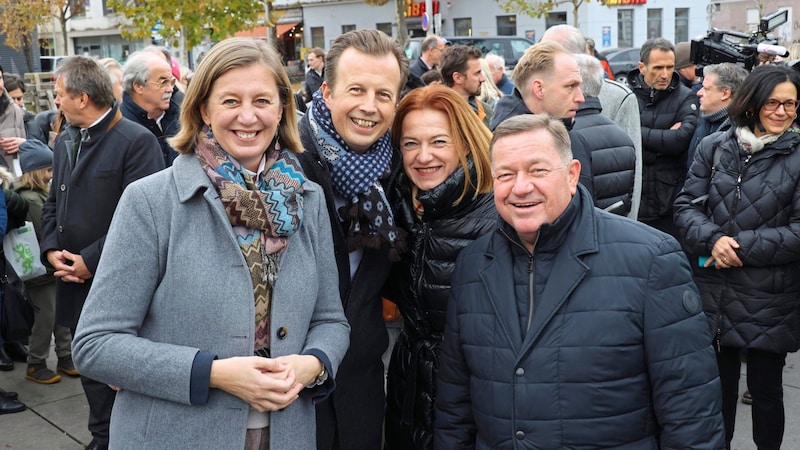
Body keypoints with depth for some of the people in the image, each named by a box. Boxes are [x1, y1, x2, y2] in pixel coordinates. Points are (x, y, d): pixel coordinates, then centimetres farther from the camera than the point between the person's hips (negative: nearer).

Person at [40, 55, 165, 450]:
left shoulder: (136, 141, -15)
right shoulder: (65, 141, 12)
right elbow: (53, 202, 17)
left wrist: (91, 260, -17)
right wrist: (51, 250, 0)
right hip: (76, 281, 7)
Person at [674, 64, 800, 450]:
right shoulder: (713, 147, 2)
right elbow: (687, 205, 1)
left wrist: (741, 246, -16)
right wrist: (713, 240, -17)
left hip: (769, 301, -2)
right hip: (714, 293, 2)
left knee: (766, 390, 13)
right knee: (717, 386, 15)